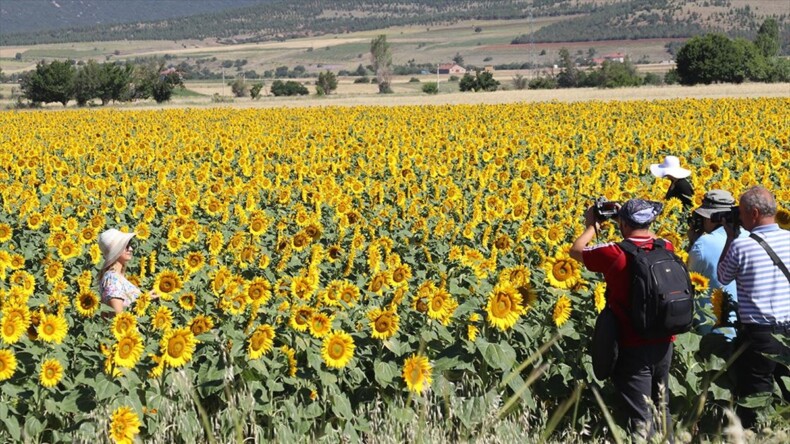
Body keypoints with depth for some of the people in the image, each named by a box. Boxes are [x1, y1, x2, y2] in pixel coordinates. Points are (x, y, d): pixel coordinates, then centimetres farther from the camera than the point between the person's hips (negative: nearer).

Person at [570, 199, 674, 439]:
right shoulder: (667, 248, -3)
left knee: (641, 416, -1)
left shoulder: (615, 254, -17)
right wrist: (637, 223, 25)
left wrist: (591, 226, 14)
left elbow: (575, 251, -1)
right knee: (661, 408, 22)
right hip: (664, 344, 6)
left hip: (633, 347, -6)